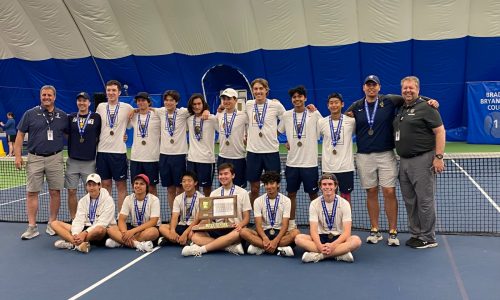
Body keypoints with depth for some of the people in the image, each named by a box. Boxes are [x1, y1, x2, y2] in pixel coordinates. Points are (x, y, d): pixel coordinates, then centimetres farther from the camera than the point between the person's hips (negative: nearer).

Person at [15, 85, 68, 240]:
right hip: (34, 158, -1)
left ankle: (52, 224, 16)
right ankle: (32, 227, 6)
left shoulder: (62, 116, 6)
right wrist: (18, 155, -2)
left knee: (55, 192, 3)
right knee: (32, 193, 0)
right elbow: (20, 135, 5)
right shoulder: (30, 114, 3)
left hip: (55, 158, 1)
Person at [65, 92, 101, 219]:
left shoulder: (96, 118, 0)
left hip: (89, 161, -2)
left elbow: (100, 137, 5)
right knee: (71, 191, 4)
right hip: (73, 160, 2)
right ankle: (73, 219, 17)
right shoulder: (71, 117, 6)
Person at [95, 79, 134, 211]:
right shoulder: (100, 107, 7)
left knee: (121, 185, 2)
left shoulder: (126, 107, -1)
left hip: (119, 151, -2)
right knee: (105, 184, 8)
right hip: (102, 150, 2)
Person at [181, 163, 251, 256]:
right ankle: (230, 247, -32)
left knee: (237, 234, -40)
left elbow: (246, 218, 3)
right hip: (218, 229, 3)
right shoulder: (214, 193, 13)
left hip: (234, 229, -3)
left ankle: (199, 249, -38)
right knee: (195, 236, -24)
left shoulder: (242, 192, 4)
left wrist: (240, 225, -21)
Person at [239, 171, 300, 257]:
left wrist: (275, 241, -27)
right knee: (243, 232, -28)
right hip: (264, 233, 1)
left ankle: (261, 248, -32)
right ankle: (279, 249, -34)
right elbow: (258, 225, -8)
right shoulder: (258, 201, 0)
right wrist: (265, 239, -29)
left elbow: (285, 225, -10)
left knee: (296, 232, -32)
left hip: (279, 233, -1)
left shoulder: (286, 200, -3)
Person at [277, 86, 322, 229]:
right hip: (292, 162, 2)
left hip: (310, 162, -2)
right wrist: (286, 142, 6)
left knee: (313, 194, 5)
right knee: (291, 193, 9)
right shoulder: (286, 115, 5)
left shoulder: (314, 114, -2)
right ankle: (291, 223, 21)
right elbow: (280, 131, 19)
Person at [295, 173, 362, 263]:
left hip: (338, 238, -1)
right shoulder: (314, 204, -2)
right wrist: (320, 245, -31)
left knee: (356, 240, -33)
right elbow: (313, 230, -10)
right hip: (321, 238, 1)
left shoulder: (344, 203, -6)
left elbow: (347, 231, -13)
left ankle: (318, 255, -35)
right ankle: (341, 253, -34)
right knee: (299, 238, -28)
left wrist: (333, 245, -30)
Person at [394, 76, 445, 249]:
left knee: (425, 201, -3)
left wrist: (438, 157, -17)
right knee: (409, 201, 13)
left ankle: (428, 238, 8)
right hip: (404, 161, 8)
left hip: (422, 160, -8)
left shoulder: (426, 108, -6)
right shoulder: (401, 110, 16)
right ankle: (415, 234, 24)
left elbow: (440, 131, -11)